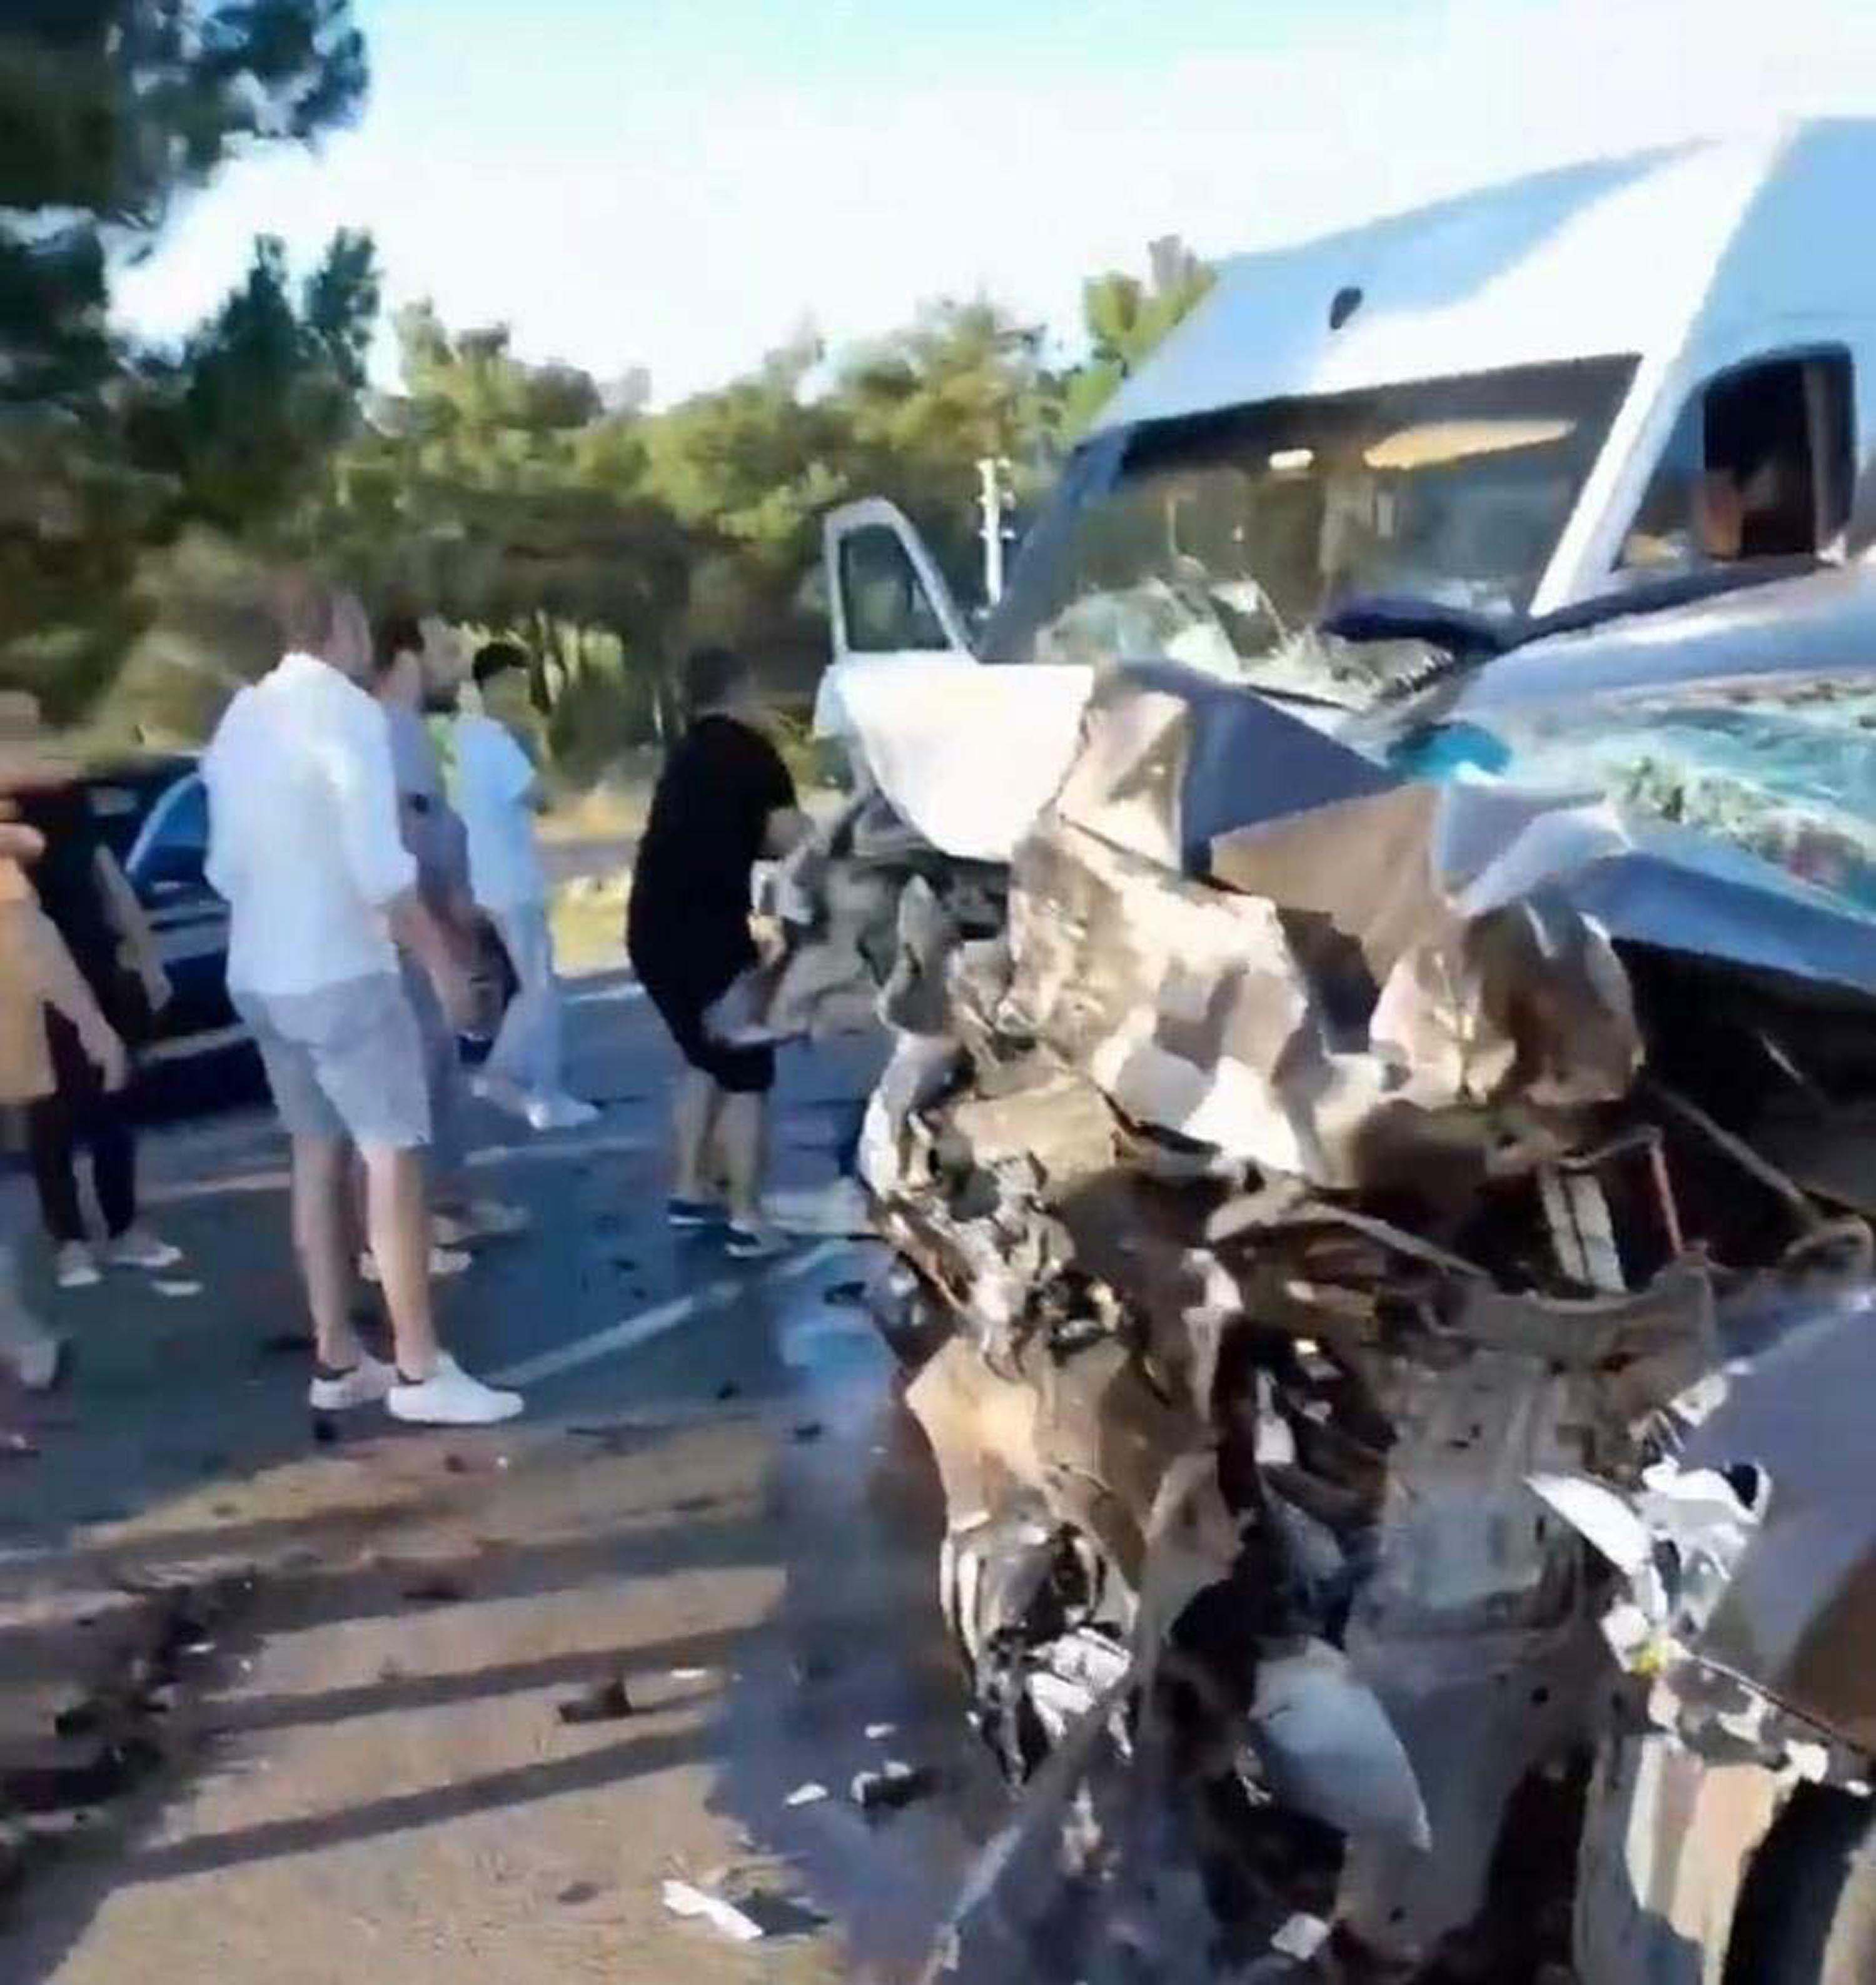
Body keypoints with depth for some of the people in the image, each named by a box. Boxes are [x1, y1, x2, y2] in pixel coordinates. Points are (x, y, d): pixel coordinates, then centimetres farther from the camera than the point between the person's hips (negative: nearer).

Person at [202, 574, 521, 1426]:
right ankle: (420, 1370, -4)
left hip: (259, 973, 8)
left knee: (318, 1156, 12)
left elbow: (225, 862, 16)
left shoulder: (242, 714, 12)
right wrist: (440, 956, -11)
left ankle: (336, 1359, 16)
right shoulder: (346, 710, -13)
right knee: (394, 1157, -5)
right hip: (339, 973, -8)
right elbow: (377, 863, -19)